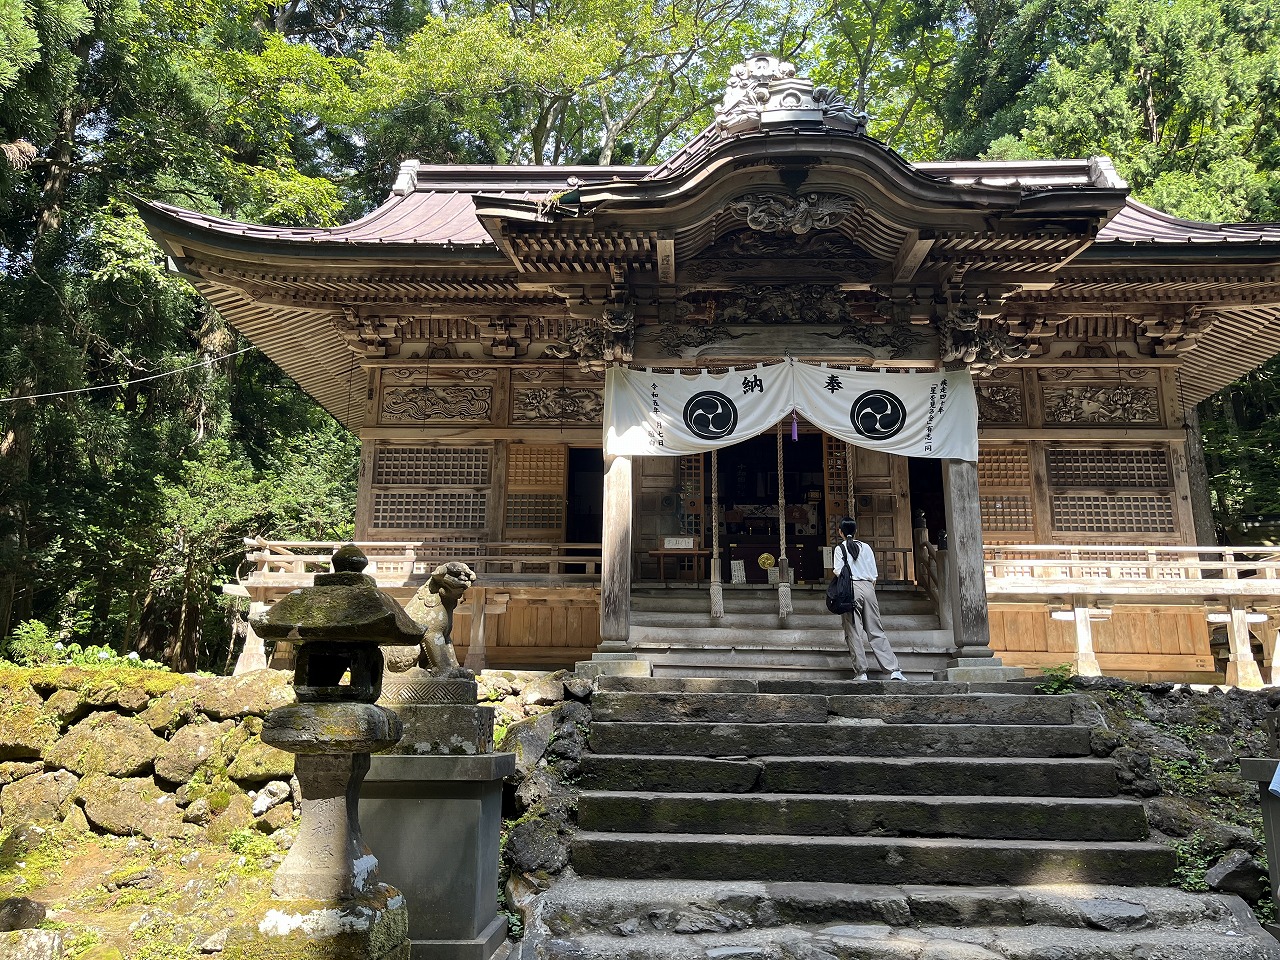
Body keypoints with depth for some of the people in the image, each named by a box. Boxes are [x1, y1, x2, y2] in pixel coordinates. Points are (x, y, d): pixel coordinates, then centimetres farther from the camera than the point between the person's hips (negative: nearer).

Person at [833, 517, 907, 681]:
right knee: (876, 631, 5)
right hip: (868, 587, 4)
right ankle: (894, 670, -2)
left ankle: (861, 672, -2)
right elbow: (874, 573, 10)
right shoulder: (865, 547, 12)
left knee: (853, 632, 1)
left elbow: (838, 571, -7)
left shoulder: (839, 549, 1)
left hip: (850, 589, -4)